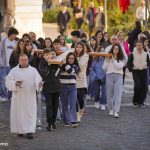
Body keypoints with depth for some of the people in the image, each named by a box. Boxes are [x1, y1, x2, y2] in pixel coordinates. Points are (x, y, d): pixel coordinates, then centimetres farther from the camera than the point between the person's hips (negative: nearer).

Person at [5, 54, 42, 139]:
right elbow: (8, 82, -1)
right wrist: (15, 83, -21)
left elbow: (38, 80, -1)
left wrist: (39, 84, -25)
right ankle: (20, 130, 14)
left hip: (30, 96, 0)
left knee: (30, 113, -5)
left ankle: (30, 131, -7)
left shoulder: (33, 70, 8)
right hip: (18, 96, 0)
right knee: (19, 114, 2)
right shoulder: (14, 71, 7)